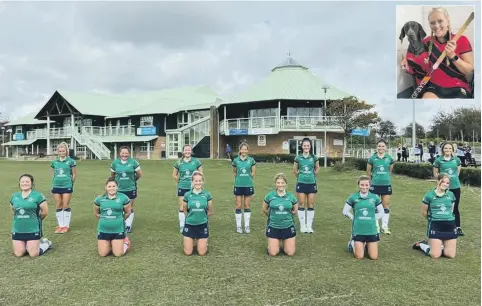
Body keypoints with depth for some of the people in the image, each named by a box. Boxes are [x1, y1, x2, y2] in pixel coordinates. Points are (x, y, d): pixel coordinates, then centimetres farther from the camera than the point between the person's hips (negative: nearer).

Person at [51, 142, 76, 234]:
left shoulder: (71, 161, -3)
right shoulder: (54, 162, 9)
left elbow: (74, 174, 3)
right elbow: (54, 174, 18)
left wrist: (71, 184, 4)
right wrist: (54, 183, 14)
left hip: (67, 186, -4)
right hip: (56, 186, 4)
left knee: (66, 206, -1)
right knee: (58, 206, 7)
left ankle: (66, 225, 10)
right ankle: (60, 225, 16)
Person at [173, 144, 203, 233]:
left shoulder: (196, 161, -2)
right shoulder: (179, 163, 1)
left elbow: (201, 174, 5)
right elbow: (174, 175, 12)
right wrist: (180, 182, 7)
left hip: (193, 188, -1)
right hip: (182, 188, 1)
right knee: (182, 208, 3)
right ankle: (182, 226, 14)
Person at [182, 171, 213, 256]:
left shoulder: (207, 194, -6)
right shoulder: (187, 195, -5)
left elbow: (210, 211, 6)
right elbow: (185, 210, 10)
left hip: (202, 225, 0)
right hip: (189, 225, 0)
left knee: (202, 253, -1)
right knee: (188, 253, 1)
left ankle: (203, 242, 31)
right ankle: (191, 241, 31)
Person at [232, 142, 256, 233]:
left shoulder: (251, 160, -1)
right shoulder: (236, 160, 0)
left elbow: (253, 172, 8)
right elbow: (234, 172, 12)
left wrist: (247, 179, 9)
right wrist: (239, 179, 7)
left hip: (248, 185, 0)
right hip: (238, 185, 0)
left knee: (247, 206, 6)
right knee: (238, 206, 4)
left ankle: (247, 226, 16)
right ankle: (238, 226, 13)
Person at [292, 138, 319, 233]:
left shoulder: (314, 158, -1)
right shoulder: (298, 158, -2)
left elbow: (317, 168, 14)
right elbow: (295, 170, 10)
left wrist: (312, 176, 12)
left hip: (311, 183, 1)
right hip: (301, 183, -1)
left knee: (311, 205, 4)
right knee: (301, 204, 2)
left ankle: (309, 226, 14)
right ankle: (302, 226, 13)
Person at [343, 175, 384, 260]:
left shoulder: (375, 198, 1)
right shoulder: (353, 198, -3)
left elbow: (381, 213, 11)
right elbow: (345, 212, 6)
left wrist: (372, 219, 1)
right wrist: (354, 218, -1)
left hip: (372, 231, 2)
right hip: (358, 231, -2)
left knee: (374, 257, 1)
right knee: (360, 257, -1)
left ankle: (367, 245, 31)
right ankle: (352, 244, 28)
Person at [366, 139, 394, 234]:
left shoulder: (389, 158, 1)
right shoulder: (372, 158, -3)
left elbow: (390, 171, 15)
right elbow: (368, 171, 8)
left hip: (386, 185, 1)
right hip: (375, 185, -1)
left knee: (386, 206, 4)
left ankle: (385, 227, 15)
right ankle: (376, 227, 16)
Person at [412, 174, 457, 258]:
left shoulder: (451, 195, 7)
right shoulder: (429, 195, -5)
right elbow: (424, 212, 4)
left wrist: (447, 218, 10)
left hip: (450, 226, 4)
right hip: (435, 226, -4)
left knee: (451, 255, 0)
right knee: (435, 255, -7)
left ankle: (438, 245, 28)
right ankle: (421, 245, 21)